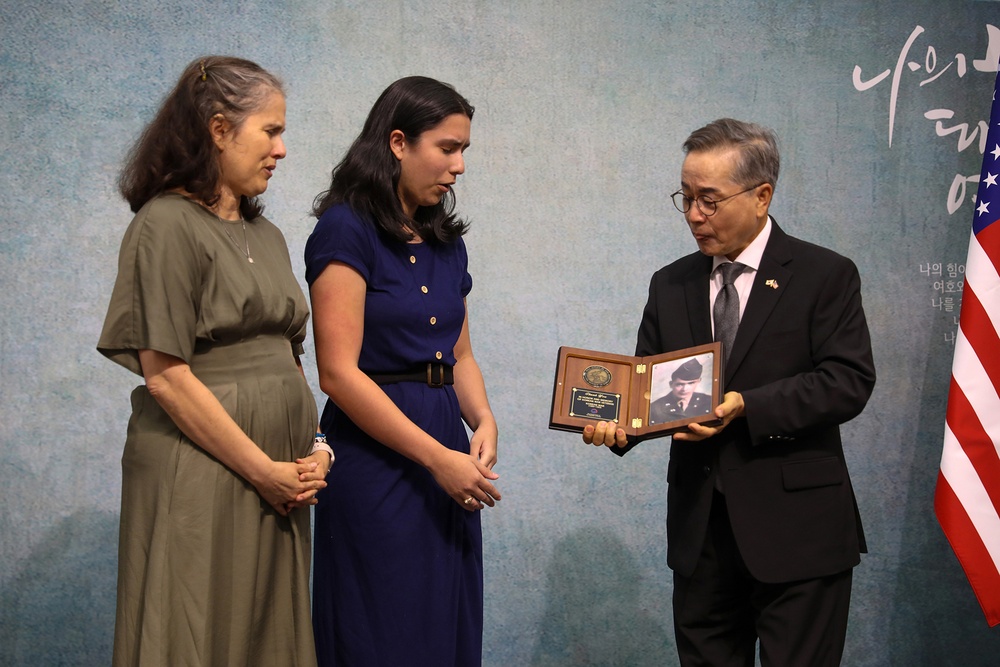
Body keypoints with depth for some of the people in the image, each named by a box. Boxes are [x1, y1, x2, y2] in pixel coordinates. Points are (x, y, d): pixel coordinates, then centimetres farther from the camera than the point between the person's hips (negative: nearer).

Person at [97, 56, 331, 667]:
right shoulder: (167, 225, -9)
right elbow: (164, 376, -16)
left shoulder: (266, 236, 16)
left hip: (280, 478, 8)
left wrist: (316, 450, 2)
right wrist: (264, 470, -14)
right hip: (200, 477, -8)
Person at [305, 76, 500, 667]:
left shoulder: (446, 241, 13)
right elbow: (339, 372, -17)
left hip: (446, 458, 7)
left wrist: (483, 421, -5)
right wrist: (438, 457, -17)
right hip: (376, 458, -7)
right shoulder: (347, 229, -10)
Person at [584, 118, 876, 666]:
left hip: (795, 531, -4)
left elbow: (849, 381, -12)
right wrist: (619, 421, -14)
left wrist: (746, 407, -23)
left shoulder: (825, 276, -3)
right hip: (699, 524, 5)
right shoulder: (671, 285, 12)